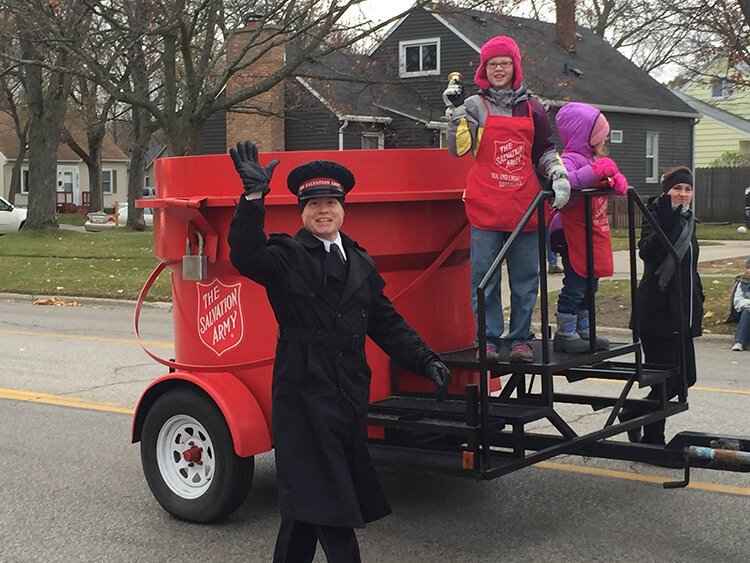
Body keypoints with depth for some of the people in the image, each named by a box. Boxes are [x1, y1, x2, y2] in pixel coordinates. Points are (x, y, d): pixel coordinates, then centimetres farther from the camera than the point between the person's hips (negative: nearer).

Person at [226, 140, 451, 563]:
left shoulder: (361, 263, 15)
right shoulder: (286, 257, -4)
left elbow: (386, 322, 15)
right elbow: (245, 256, -24)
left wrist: (427, 361, 5)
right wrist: (254, 196, -35)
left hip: (349, 392, 6)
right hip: (304, 392, -6)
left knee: (306, 499, 14)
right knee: (322, 498, -5)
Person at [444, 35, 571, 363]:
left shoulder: (531, 108, 14)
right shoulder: (475, 106, 5)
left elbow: (545, 151, 21)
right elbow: (458, 149, -6)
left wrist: (559, 176, 5)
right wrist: (456, 111, -15)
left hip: (524, 206, 3)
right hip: (486, 207, -3)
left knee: (525, 278, 5)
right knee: (485, 277, -2)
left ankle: (521, 338, 13)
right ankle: (488, 339, 5)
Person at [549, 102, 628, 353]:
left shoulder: (594, 158, 17)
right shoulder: (570, 158, -16)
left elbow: (610, 176, 26)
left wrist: (616, 179, 2)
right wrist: (595, 172, -35)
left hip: (595, 234, 10)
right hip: (574, 237, -10)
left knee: (589, 285, 15)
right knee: (575, 284, -6)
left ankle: (583, 330, 25)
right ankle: (564, 333, 2)